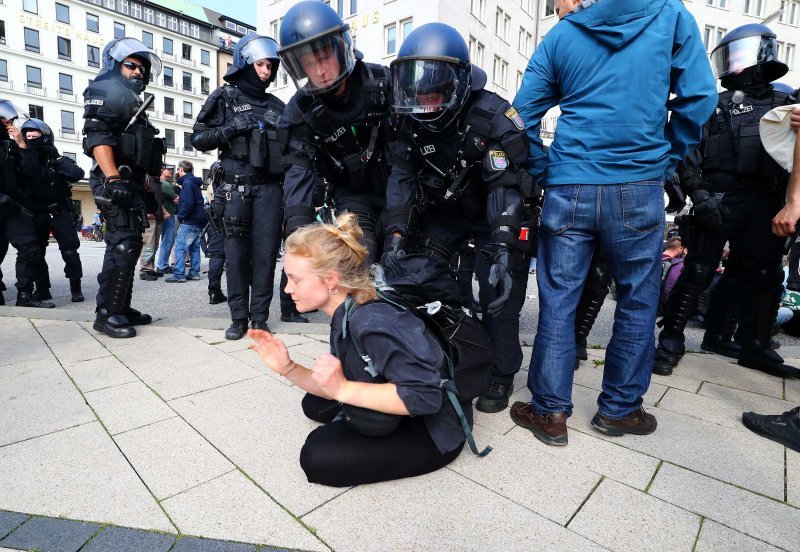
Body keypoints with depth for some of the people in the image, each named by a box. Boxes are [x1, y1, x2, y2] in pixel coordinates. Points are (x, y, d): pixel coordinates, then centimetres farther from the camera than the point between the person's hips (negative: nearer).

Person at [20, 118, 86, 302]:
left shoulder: (57, 161, -3)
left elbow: (77, 174, -20)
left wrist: (57, 160, -20)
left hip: (59, 212, -4)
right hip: (36, 214, 4)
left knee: (70, 251, -8)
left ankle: (76, 288, 1)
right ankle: (42, 289, 16)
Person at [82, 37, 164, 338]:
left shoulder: (133, 101, 28)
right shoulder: (105, 91, 0)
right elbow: (97, 138, -16)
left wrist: (147, 191, 22)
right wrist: (113, 179, -27)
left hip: (132, 185, 10)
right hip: (115, 183, -10)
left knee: (128, 245, 10)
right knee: (124, 245, -15)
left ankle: (121, 307, 17)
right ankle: (106, 313, -9)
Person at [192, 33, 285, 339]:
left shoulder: (276, 106, 17)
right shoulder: (224, 97, 8)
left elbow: (287, 147, 23)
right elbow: (198, 139, 4)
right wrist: (230, 128, -10)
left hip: (269, 188, 2)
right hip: (236, 188, -2)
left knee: (266, 253, -1)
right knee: (236, 252, -1)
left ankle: (259, 317, 8)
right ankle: (238, 317, 8)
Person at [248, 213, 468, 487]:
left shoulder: (371, 323, -33)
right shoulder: (346, 315, -4)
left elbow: (423, 396, -36)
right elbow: (335, 388, 2)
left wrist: (344, 389, -32)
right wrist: (288, 368, -12)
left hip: (435, 430, -9)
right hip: (405, 411, 9)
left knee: (317, 456, -16)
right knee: (314, 404, 15)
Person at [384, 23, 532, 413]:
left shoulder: (493, 117, -23)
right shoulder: (411, 120, -8)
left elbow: (507, 187, -28)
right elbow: (402, 179, -14)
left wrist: (502, 250, -38)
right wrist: (396, 236, -26)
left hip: (496, 216, -4)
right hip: (443, 212, 5)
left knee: (499, 296, -10)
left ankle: (501, 376, 12)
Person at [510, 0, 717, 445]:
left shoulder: (560, 36, 10)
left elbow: (523, 115, 5)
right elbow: (699, 97, 3)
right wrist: (666, 161, 11)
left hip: (569, 188, 1)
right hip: (639, 187, 0)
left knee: (558, 300, 4)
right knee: (638, 300, 12)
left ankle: (550, 411, 10)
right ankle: (619, 409, 21)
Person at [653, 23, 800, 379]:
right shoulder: (714, 105, 11)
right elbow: (689, 153, -1)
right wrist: (699, 193, -14)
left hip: (764, 206, 4)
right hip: (718, 200, -4)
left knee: (763, 278, 7)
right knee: (698, 273, -9)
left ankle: (755, 346, 19)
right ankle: (671, 341, -4)